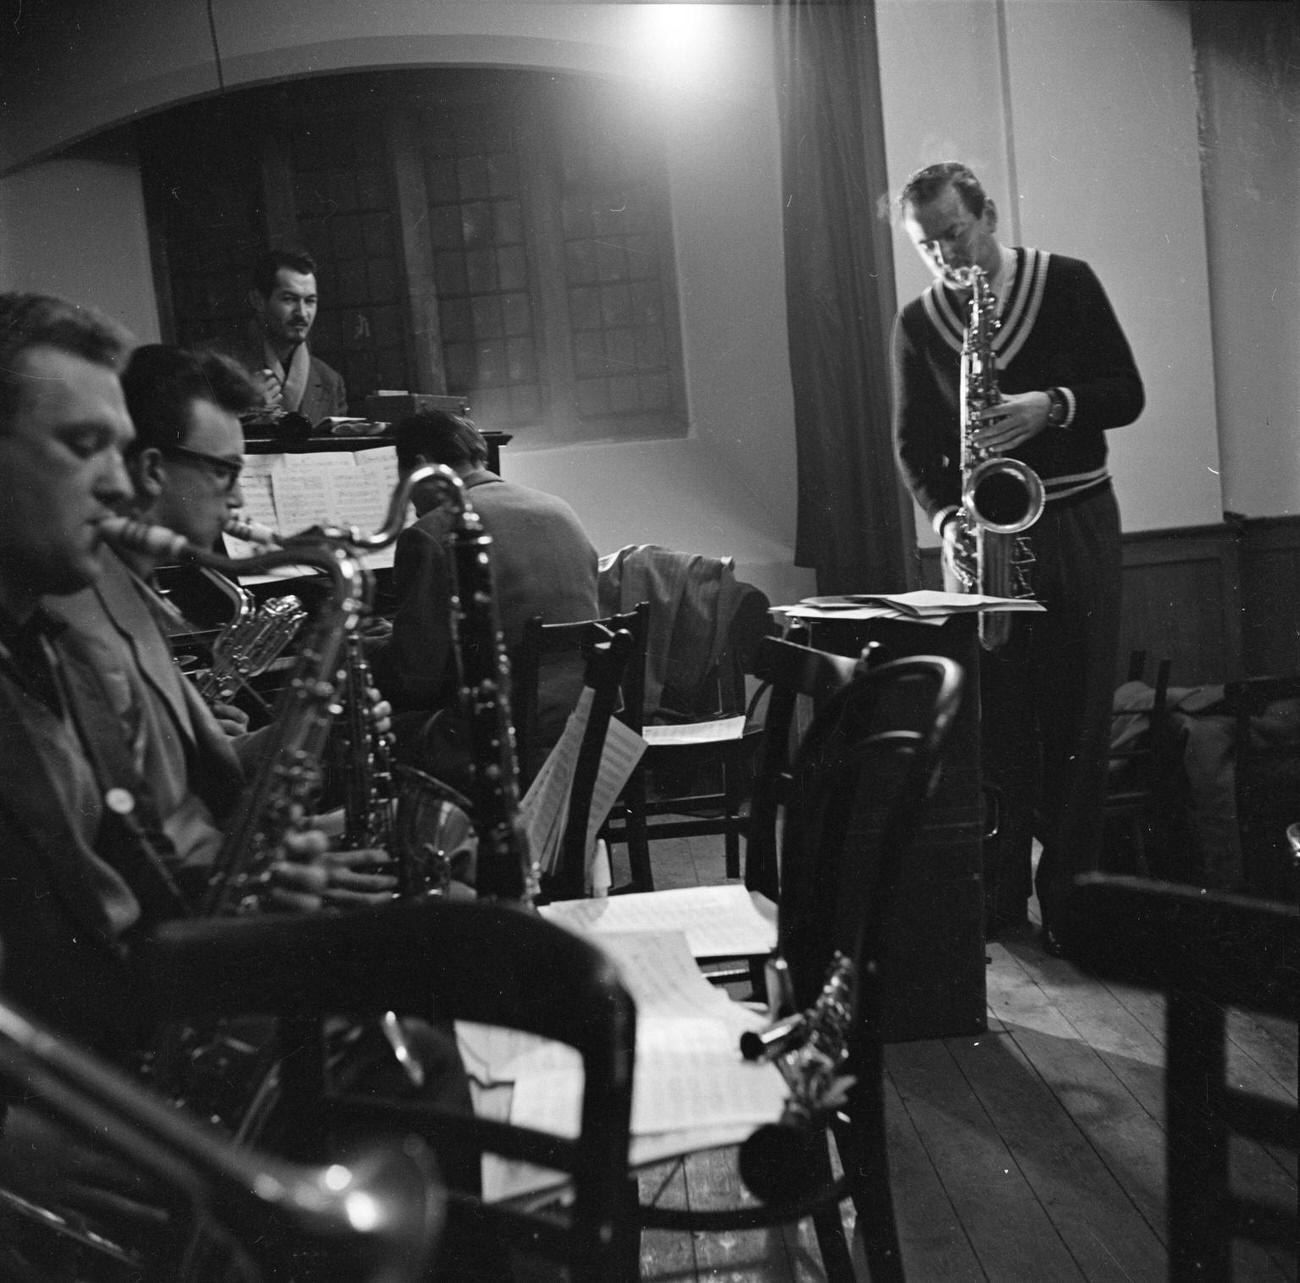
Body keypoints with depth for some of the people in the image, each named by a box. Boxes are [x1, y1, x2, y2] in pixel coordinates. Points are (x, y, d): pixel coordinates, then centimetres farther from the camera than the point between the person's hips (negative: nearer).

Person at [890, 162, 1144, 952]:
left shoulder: (1069, 284, 2)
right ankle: (997, 893, 10)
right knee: (991, 717, 0)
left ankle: (1071, 894, 10)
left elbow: (1127, 394, 0)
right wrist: (947, 517, -9)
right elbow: (914, 443, 7)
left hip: (1076, 524, -1)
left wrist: (1053, 405, -19)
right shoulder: (917, 323, 6)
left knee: (1076, 717, 0)